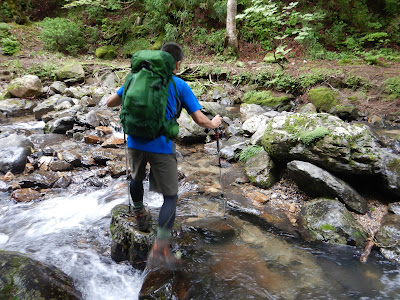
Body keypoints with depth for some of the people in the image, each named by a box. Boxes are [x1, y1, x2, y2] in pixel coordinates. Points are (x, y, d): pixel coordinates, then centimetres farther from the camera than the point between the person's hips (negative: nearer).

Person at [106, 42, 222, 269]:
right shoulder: (180, 85, 1)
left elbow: (111, 102, 13)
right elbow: (200, 119, -4)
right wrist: (214, 123, 18)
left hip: (135, 142, 4)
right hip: (162, 146, -4)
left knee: (136, 178, 31)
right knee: (171, 195, 4)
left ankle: (140, 215, 53)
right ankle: (160, 248, -6)